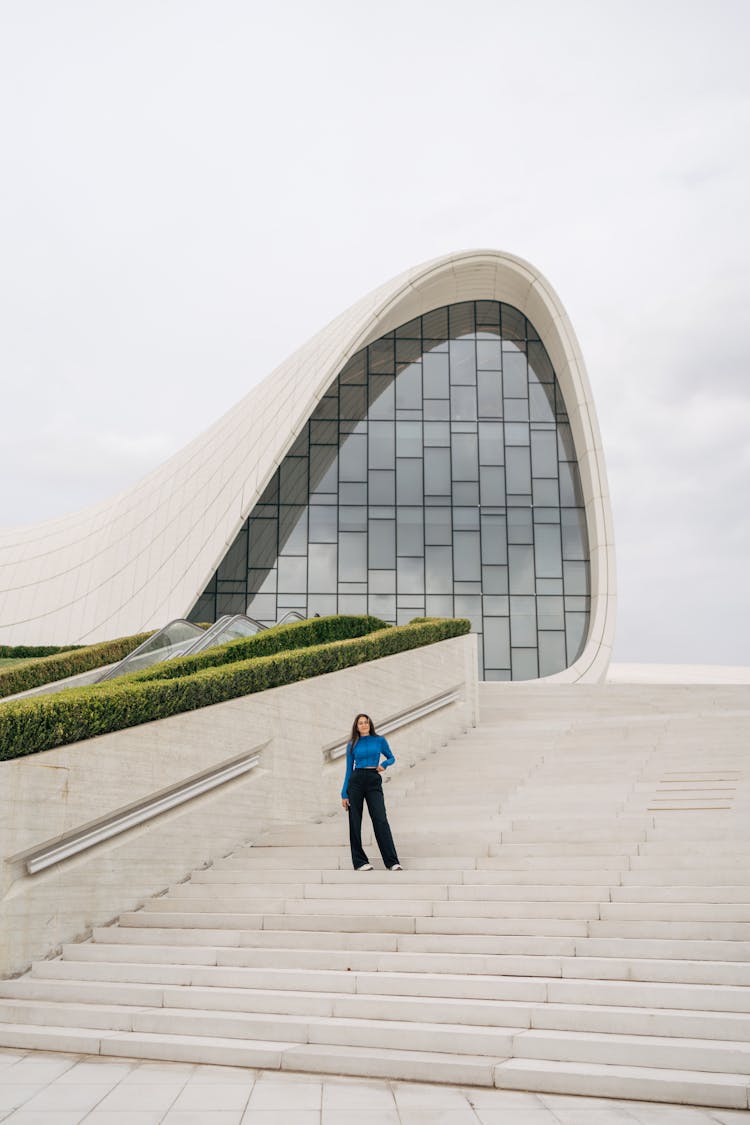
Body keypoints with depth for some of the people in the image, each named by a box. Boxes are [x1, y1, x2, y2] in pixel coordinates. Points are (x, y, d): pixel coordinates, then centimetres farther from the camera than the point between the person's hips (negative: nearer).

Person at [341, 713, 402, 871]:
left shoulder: (379, 740, 8)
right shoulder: (352, 744, 8)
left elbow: (391, 758, 19)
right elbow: (349, 770, 9)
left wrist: (384, 764, -5)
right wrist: (344, 794, 4)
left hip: (374, 781, -1)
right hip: (356, 781, 1)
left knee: (380, 820, -11)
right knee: (355, 822, -1)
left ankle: (392, 862, -10)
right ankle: (360, 861, 8)